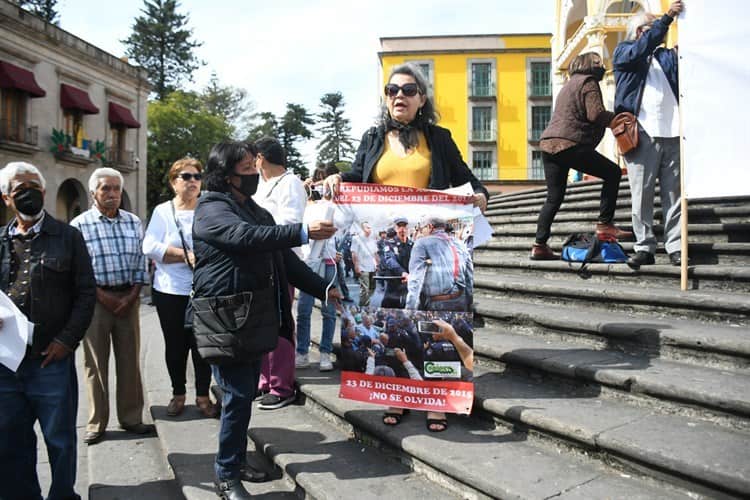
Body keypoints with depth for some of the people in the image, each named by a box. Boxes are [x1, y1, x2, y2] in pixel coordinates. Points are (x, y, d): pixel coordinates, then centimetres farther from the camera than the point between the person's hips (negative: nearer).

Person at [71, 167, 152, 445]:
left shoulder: (134, 222, 9)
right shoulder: (79, 225, 0)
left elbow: (141, 263, 7)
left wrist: (132, 296, -4)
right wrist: (102, 296, -11)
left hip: (128, 298, 3)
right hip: (96, 299, -2)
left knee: (130, 359, 7)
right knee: (96, 362, 4)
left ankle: (131, 417, 19)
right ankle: (97, 423, 17)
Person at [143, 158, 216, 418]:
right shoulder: (163, 211, 3)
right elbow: (150, 247, -9)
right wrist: (188, 256, -14)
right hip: (170, 291, 0)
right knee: (175, 345, 10)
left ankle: (203, 395, 20)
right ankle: (178, 394, 27)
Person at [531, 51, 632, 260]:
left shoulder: (569, 85, 30)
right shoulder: (589, 83, 2)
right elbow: (596, 114, -11)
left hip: (548, 143, 9)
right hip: (570, 144, -8)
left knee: (554, 197, 8)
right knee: (612, 172, 4)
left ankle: (539, 245, 4)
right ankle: (604, 224, -2)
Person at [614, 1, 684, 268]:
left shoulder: (666, 55, 23)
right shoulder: (623, 51, 13)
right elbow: (643, 47, -8)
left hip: (672, 134, 4)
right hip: (642, 134, -4)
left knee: (674, 194, 1)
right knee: (642, 195, -4)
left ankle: (675, 248, 4)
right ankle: (644, 248, 1)